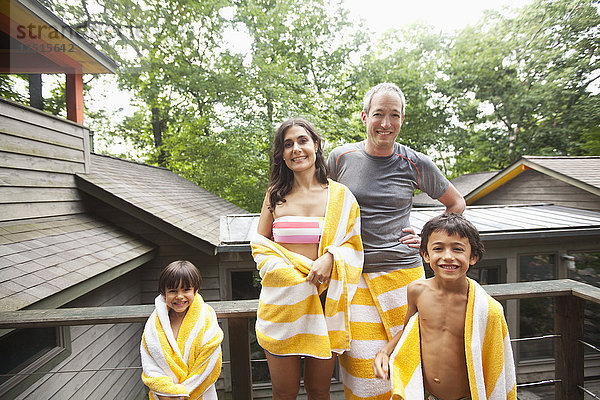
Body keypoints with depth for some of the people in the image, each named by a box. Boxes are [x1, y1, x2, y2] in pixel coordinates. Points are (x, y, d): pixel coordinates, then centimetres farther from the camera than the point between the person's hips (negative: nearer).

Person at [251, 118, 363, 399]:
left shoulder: (340, 195, 4)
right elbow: (259, 242, 8)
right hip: (282, 299, 0)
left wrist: (329, 258, -14)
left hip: (324, 299, 0)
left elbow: (352, 244, 6)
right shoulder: (275, 195, 5)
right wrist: (284, 270, -9)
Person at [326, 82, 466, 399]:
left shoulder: (416, 164, 1)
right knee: (365, 373, 1)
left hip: (403, 270, 1)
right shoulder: (341, 157, 1)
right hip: (355, 275, 0)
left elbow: (456, 203, 16)